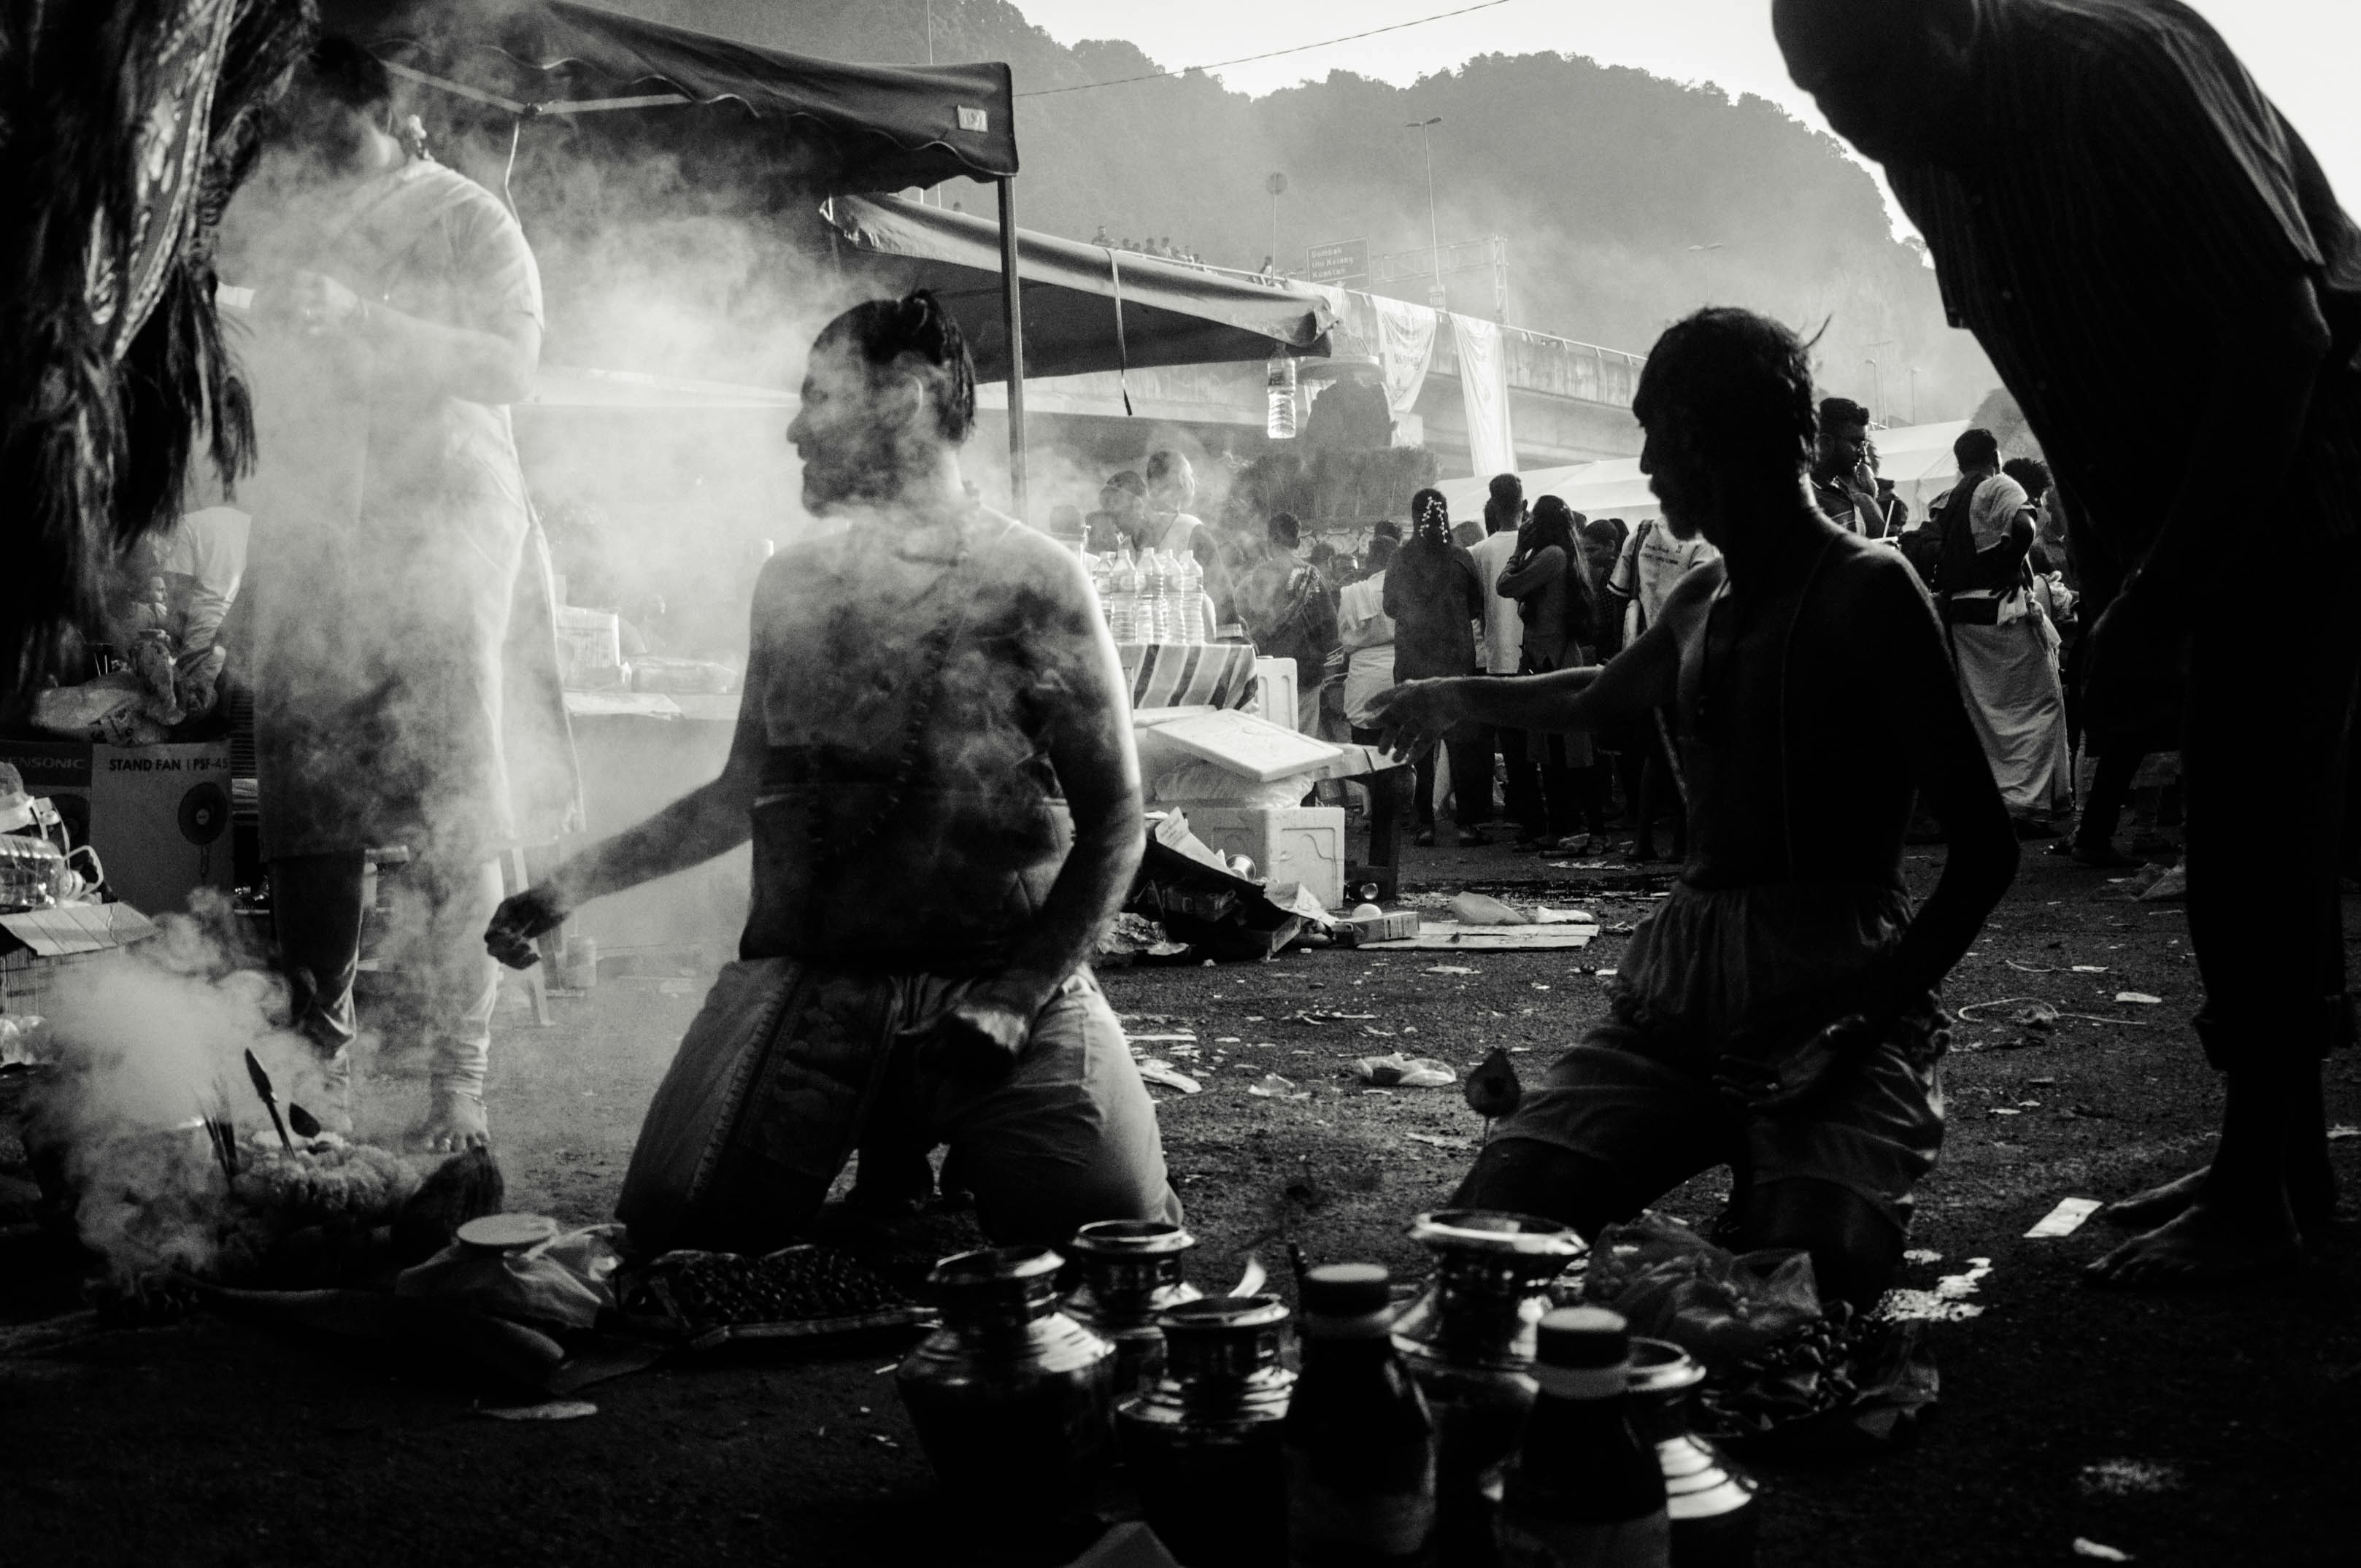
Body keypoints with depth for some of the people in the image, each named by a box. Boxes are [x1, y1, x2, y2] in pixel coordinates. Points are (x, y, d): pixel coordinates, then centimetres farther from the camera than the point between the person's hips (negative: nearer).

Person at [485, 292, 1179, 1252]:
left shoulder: (1032, 582, -4)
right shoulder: (791, 585, 11)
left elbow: (1111, 822, -4)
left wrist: (1012, 1000, -14)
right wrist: (576, 884, 15)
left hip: (1003, 984, -3)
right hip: (805, 982, 3)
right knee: (676, 1241, -12)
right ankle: (885, 1160, 16)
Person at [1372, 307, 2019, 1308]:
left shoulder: (1864, 590, -6)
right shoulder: (1701, 603, 16)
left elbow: (1983, 846, -11)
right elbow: (1599, 697, 41)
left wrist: (1869, 1012, -23)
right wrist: (1461, 698, 54)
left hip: (1834, 996, -6)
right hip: (1678, 992, 6)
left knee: (1807, 1267, -33)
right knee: (1495, 1213, -17)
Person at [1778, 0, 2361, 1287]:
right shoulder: (1933, 162, 1)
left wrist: (2160, 600, -26)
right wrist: (2106, 592, 5)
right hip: (2180, 500, 8)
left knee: (2255, 829, -9)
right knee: (2242, 838, 10)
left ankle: (2257, 1194, -1)